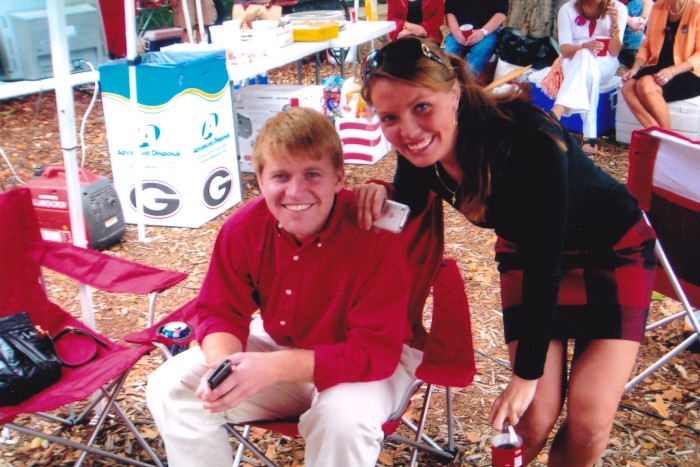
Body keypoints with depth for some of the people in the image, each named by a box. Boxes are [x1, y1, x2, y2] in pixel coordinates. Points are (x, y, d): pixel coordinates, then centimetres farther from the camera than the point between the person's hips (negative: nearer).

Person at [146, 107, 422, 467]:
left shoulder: (376, 238, -29)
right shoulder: (243, 228, -15)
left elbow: (376, 351, -29)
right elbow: (220, 312, -4)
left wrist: (275, 368, -41)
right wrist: (223, 362, -29)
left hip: (369, 364, -4)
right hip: (278, 346, 5)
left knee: (343, 419, -37)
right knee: (171, 388, -9)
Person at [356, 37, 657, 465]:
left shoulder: (529, 139, -36)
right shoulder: (420, 152, -20)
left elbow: (545, 266, -29)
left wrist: (527, 374, -22)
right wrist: (380, 197, -28)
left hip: (614, 249, -3)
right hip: (525, 251, 4)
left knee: (589, 422, -10)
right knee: (534, 417, -7)